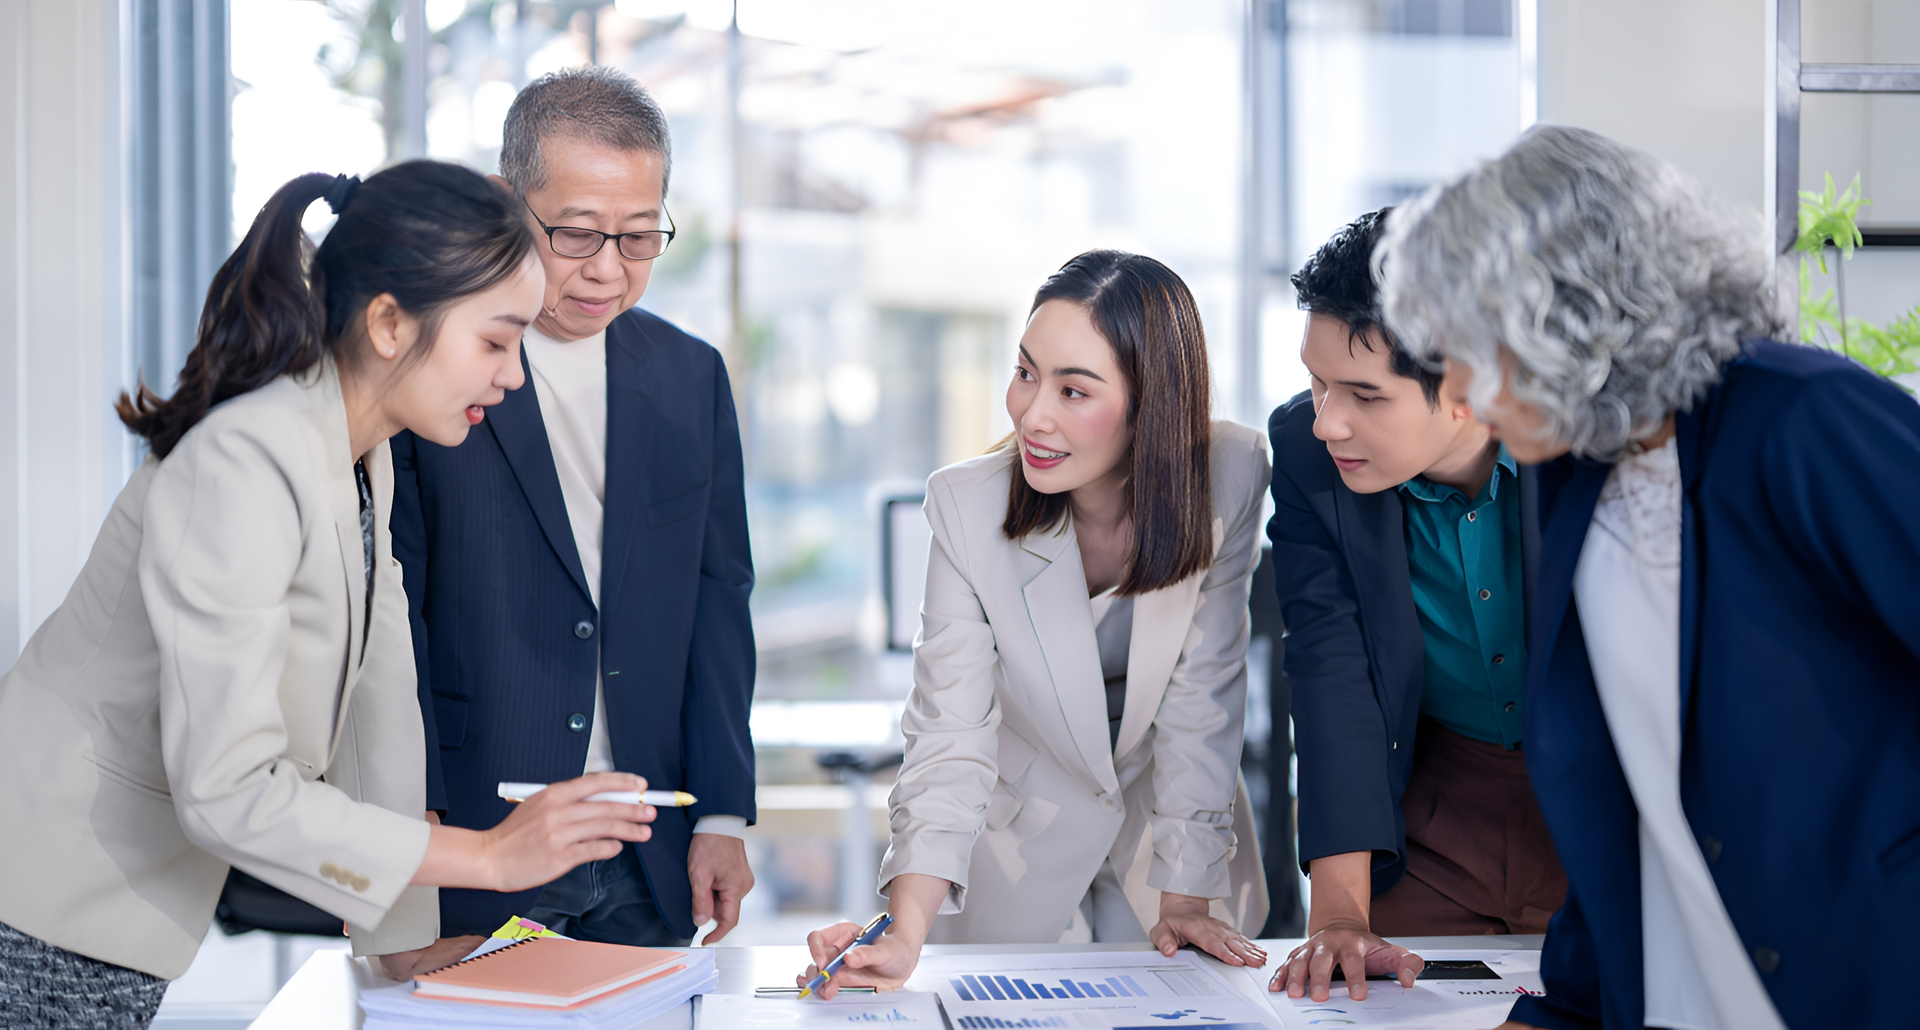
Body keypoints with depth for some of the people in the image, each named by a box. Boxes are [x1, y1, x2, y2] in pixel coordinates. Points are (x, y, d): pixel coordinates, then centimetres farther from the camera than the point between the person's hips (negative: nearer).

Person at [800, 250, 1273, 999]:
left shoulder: (1230, 475, -22)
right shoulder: (966, 506, -23)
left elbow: (1201, 702, -17)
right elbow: (950, 738, -25)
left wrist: (1183, 899, -19)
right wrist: (904, 934, -37)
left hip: (1175, 823, 1)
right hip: (1020, 838, 0)